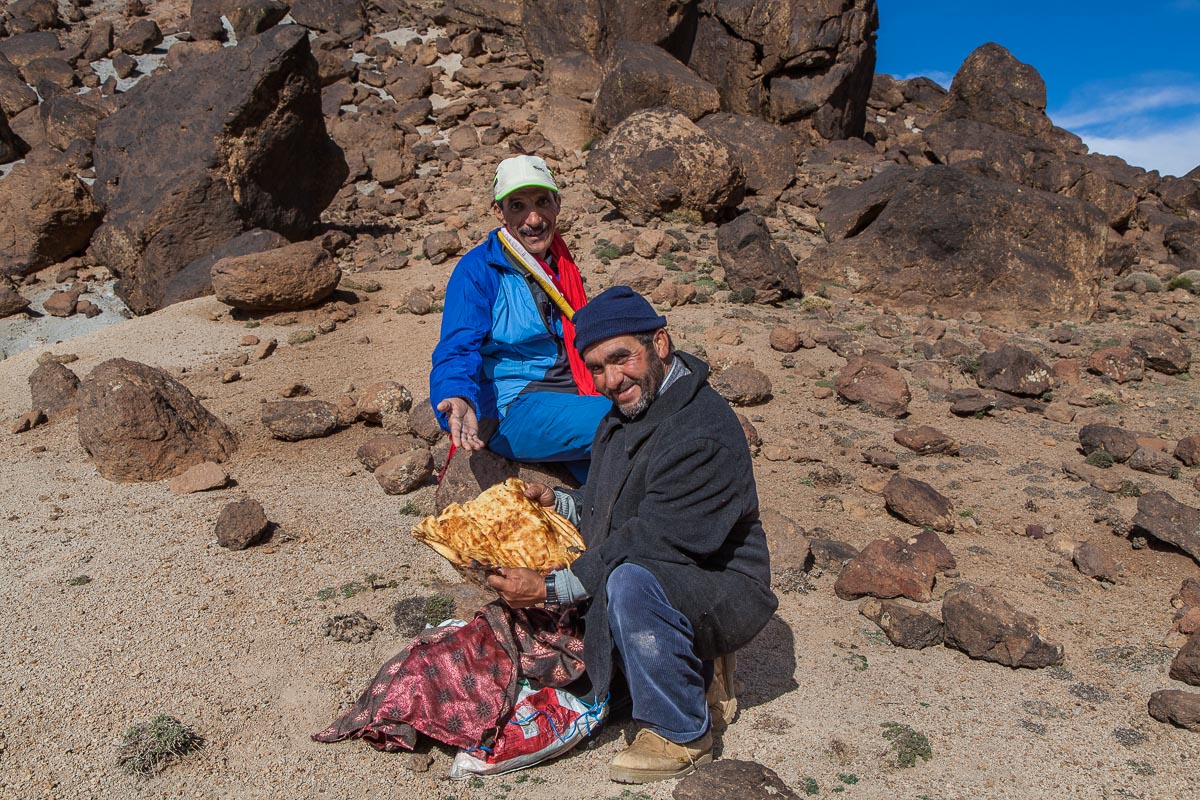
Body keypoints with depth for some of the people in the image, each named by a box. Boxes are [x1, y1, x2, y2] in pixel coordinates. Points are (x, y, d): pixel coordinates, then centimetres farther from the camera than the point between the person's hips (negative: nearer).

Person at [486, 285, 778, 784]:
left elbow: (651, 542, -29)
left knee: (630, 579, -37)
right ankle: (688, 665, 13)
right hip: (655, 584, 9)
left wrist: (551, 588, -26)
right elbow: (605, 510, 16)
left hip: (723, 591, -9)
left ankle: (681, 735, -13)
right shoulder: (626, 413, 5)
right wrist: (559, 502, -4)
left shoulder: (703, 433, -25)